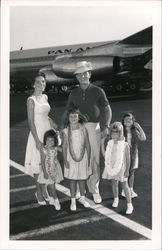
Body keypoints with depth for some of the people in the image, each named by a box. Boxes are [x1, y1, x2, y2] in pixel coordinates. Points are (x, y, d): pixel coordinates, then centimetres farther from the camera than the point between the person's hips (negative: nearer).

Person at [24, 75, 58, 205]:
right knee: (38, 163, 2)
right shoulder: (31, 100, -12)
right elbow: (30, 121, -16)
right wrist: (37, 140, -20)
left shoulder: (45, 97, 8)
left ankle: (44, 190, 27)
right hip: (38, 133, -7)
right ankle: (39, 193, 17)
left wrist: (57, 127, 16)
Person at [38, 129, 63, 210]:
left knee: (52, 185, 15)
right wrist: (45, 172, -20)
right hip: (48, 171, -4)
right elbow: (42, 162, -17)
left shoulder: (56, 148, -6)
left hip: (55, 169, 4)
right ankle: (56, 200, 8)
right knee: (51, 186, -5)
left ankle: (51, 198, 36)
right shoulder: (44, 150, -18)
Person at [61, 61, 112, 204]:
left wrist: (106, 126, -14)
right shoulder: (74, 93, 8)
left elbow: (107, 110, 0)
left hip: (93, 127, -2)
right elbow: (67, 111, 12)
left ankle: (95, 190, 11)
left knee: (95, 160, -2)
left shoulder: (98, 91, 1)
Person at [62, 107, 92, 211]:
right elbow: (64, 146, -3)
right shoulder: (66, 131, -8)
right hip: (71, 158, -1)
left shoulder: (83, 129, -6)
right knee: (72, 179, 8)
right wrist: (65, 160, -6)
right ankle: (73, 200, 22)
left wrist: (88, 159, 0)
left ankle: (82, 198, 30)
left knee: (82, 178, 12)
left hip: (82, 157, 1)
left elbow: (87, 145, 0)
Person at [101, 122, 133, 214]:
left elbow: (128, 159, -10)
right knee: (114, 183, 18)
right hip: (111, 167, 4)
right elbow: (104, 155, 3)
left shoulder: (125, 145, -14)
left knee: (125, 185, 1)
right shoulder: (109, 143, -2)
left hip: (121, 168, -4)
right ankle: (116, 199, 42)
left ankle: (129, 205, 9)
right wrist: (102, 143, -3)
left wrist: (127, 170, -11)